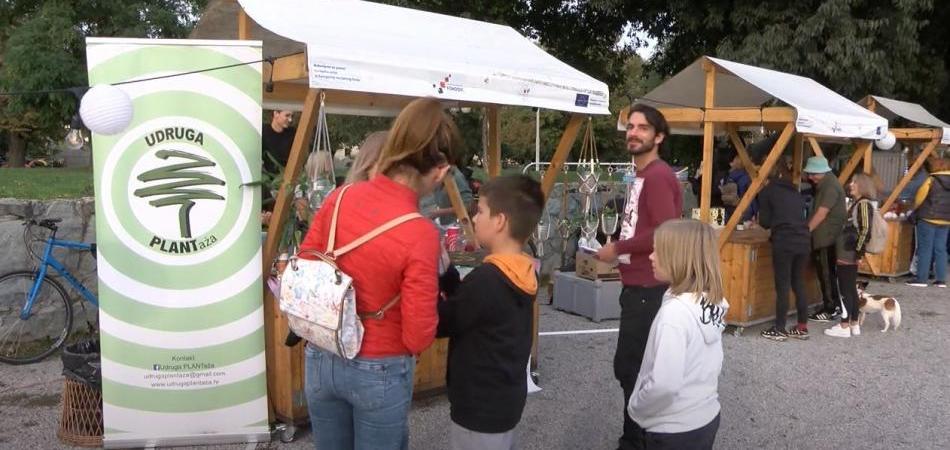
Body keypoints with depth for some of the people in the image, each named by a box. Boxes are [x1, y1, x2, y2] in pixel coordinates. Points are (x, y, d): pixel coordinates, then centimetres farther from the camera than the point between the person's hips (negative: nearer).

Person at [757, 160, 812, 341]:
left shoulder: (767, 191, 4)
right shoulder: (796, 192, 18)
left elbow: (764, 222, 3)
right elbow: (800, 217, 18)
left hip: (784, 243, -5)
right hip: (803, 241, 5)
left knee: (782, 286, 0)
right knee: (799, 285, 13)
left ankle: (779, 330, 5)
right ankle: (802, 327, 18)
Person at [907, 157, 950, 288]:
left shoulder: (931, 180, -11)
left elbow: (919, 199, -5)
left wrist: (915, 211, 12)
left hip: (928, 218, -6)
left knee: (925, 248, -2)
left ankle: (921, 278, -1)